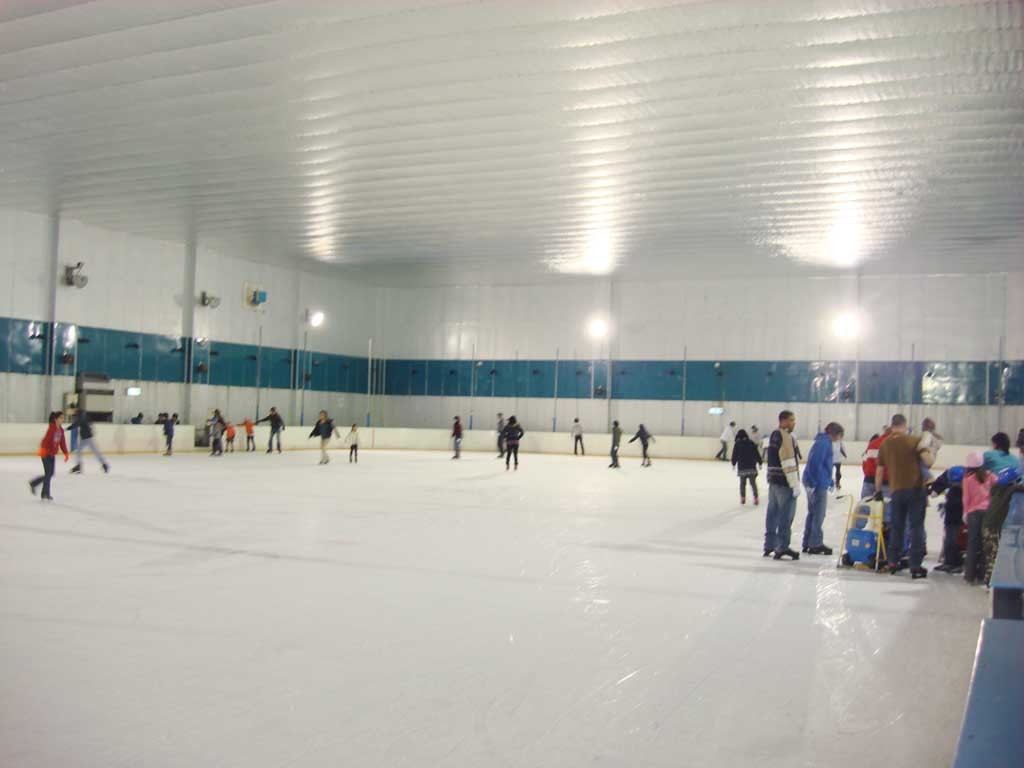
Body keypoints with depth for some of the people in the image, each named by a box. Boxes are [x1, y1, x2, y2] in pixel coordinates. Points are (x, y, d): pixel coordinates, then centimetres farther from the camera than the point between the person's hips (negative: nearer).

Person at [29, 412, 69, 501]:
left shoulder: (61, 430, 8)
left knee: (50, 474, 12)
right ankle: (45, 494, 6)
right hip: (46, 453, -8)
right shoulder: (51, 427, -16)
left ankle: (33, 483, 32)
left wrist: (66, 453, 7)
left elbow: (62, 442, 11)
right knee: (48, 474, -4)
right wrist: (43, 449, -38)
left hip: (53, 454, 8)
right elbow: (46, 439, -28)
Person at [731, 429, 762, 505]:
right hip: (751, 467, 1)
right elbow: (757, 454, 5)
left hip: (742, 467, -1)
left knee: (742, 483, 12)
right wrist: (759, 463, 15)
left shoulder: (737, 444, -2)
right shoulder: (751, 443, 3)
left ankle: (742, 498, 10)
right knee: (753, 483, 5)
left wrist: (734, 464, 11)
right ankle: (756, 498, -2)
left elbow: (734, 455, -1)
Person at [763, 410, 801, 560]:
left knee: (773, 513, 14)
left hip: (773, 481, 10)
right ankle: (782, 548, -2)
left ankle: (770, 545, 21)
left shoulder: (773, 436, 14)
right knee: (786, 516, -4)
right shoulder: (786, 437, -16)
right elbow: (789, 463, -21)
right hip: (784, 483, -10)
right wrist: (795, 484, -19)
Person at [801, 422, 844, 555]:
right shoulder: (824, 443, -16)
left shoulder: (826, 442, 15)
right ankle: (815, 544, 3)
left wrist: (830, 480, 21)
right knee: (818, 514, -3)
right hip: (818, 484, -10)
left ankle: (808, 544, 22)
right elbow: (815, 463, -23)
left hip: (815, 483, 10)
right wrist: (814, 482, -23)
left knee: (813, 513, 15)